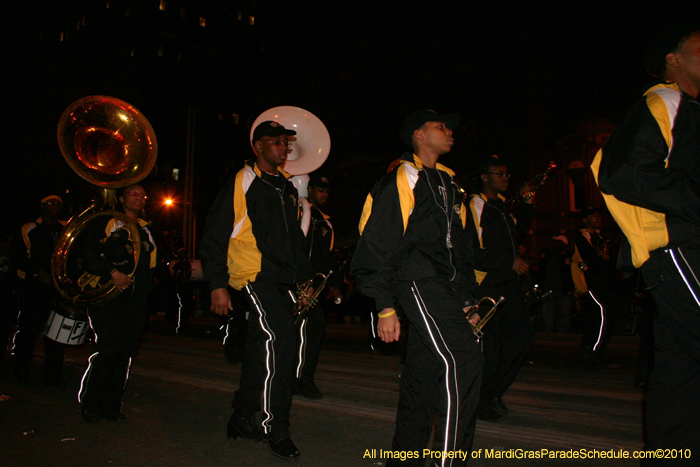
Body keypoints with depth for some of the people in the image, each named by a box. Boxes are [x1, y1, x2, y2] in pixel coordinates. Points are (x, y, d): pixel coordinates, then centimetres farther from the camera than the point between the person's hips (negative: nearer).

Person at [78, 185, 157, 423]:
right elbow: (90, 253, -5)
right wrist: (112, 272, -15)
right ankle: (90, 403, 6)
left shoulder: (146, 230, 22)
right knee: (109, 346, -13)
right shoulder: (107, 223, 7)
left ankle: (111, 404, 14)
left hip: (135, 299, 5)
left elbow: (152, 264, 23)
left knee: (125, 351, 2)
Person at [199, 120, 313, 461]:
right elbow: (215, 235, -8)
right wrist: (217, 285, -12)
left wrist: (305, 277, 18)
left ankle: (241, 420, 30)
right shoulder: (242, 183, -6)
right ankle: (276, 429, 0)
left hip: (280, 279, 7)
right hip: (254, 276, -7)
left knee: (262, 350, 13)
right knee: (281, 341, -16)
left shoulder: (288, 186, 16)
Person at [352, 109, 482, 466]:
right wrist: (385, 306, -14)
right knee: (461, 363, -16)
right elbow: (380, 245, -10)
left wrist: (466, 298, 20)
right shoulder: (402, 180, -3)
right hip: (419, 283, -8)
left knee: (423, 372, 10)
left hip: (444, 288, 8)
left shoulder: (446, 182, 24)